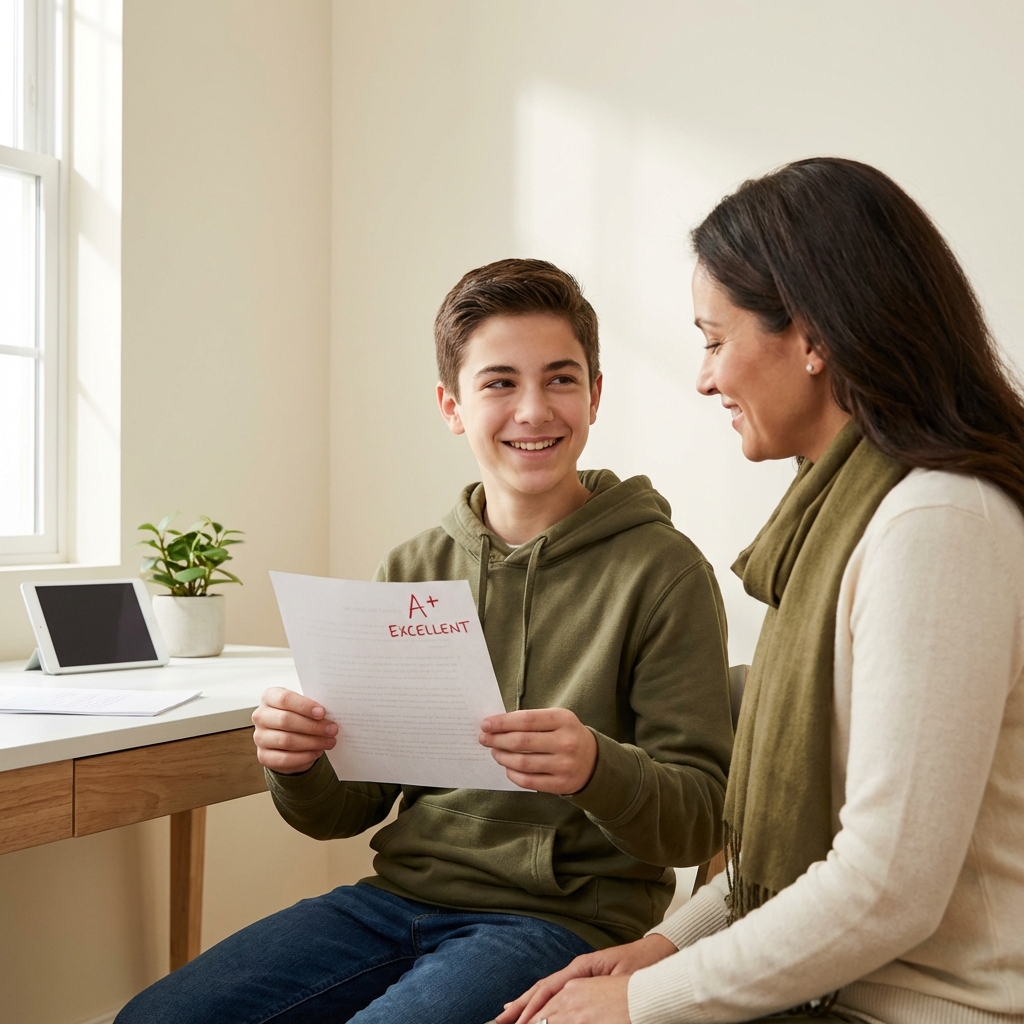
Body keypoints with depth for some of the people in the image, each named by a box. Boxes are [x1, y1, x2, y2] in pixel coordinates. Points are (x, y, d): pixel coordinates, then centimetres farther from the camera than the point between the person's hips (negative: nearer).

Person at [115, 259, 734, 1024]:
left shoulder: (662, 571, -7)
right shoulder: (412, 571, 8)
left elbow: (700, 823, -8)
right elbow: (348, 808, 12)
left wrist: (598, 770, -29)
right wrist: (299, 766, -11)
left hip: (564, 920, -4)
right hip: (400, 895, 5)